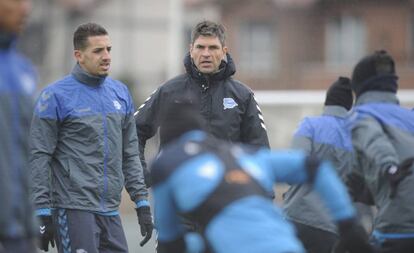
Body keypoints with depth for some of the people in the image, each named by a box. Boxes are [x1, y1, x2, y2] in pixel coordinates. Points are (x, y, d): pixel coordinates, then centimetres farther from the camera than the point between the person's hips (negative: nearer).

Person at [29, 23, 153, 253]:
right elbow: (40, 157, -6)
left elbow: (130, 154, 18)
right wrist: (43, 214, -10)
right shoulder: (56, 96, -5)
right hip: (73, 208, -6)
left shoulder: (120, 93, 13)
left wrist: (142, 202, 12)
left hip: (110, 212, 6)